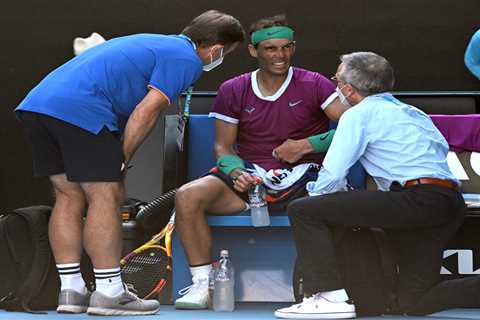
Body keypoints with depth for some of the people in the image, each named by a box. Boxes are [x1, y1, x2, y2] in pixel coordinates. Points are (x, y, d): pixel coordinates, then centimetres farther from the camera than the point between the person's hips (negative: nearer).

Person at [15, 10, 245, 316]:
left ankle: (71, 291, 16)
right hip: (80, 110, -9)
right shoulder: (186, 59, 1)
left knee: (70, 198, 13)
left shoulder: (150, 43, 29)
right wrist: (121, 160, 0)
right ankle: (109, 293, 1)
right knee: (105, 198, -2)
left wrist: (114, 160, 24)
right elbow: (146, 112, -8)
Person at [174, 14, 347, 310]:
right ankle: (203, 284, -15)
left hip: (302, 177, -2)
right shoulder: (233, 91, 10)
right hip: (250, 177, 2)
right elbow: (223, 147, 10)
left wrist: (306, 145, -15)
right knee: (188, 196, -23)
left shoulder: (314, 85, 3)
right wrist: (236, 173, -12)